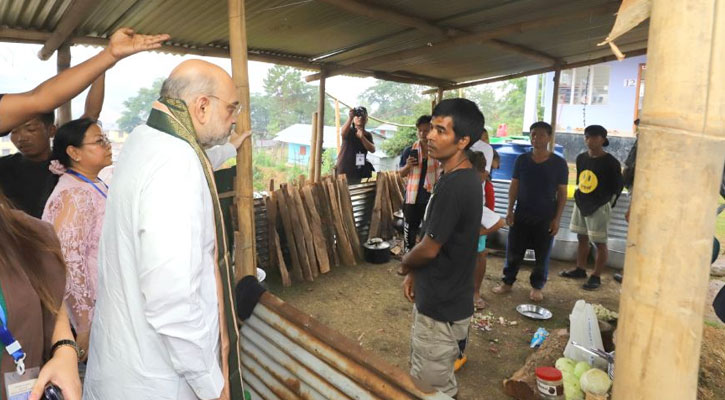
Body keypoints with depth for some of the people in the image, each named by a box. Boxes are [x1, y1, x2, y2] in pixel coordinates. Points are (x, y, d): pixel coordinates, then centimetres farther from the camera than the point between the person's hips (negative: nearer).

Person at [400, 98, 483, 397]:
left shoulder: (453, 185, -27)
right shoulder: (462, 178, 5)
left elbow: (429, 248, -20)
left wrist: (405, 263, 0)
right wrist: (414, 272, 11)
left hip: (441, 307, -10)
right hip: (440, 298, 10)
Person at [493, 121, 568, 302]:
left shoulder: (559, 163, -4)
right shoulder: (521, 160, 1)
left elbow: (562, 192, -1)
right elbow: (514, 186, 5)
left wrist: (557, 218, -7)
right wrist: (510, 209, -2)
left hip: (545, 217, -1)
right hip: (521, 214, 2)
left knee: (542, 255, 8)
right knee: (513, 251, 6)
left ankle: (537, 287, 24)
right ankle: (507, 282, 22)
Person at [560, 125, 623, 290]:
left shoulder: (610, 162, -12)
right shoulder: (581, 158, 5)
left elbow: (618, 186, -5)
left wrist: (608, 204, -4)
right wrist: (578, 197, 11)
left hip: (599, 207, -6)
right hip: (581, 204, 6)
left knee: (600, 243, 1)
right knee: (582, 239, 16)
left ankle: (596, 277, 8)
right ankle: (580, 270, 28)